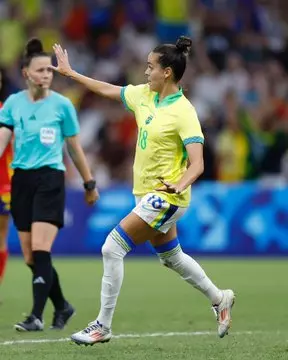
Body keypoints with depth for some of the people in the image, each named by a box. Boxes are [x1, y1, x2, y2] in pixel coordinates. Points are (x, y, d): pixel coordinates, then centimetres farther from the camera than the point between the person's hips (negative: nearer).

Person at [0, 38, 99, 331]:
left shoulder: (62, 104, 0)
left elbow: (75, 147, 8)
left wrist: (89, 184, 13)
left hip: (50, 179, -3)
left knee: (40, 250, -17)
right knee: (30, 258, 5)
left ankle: (37, 316, -17)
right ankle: (62, 307, 25)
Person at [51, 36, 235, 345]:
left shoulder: (183, 112, -20)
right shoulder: (144, 95, 2)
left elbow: (197, 164, -24)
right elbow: (107, 90, 17)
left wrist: (180, 185, -42)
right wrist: (70, 73, 19)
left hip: (166, 197, -9)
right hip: (149, 194, 9)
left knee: (112, 248, -12)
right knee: (171, 256, 22)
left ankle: (102, 326, -5)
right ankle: (219, 299, 41)